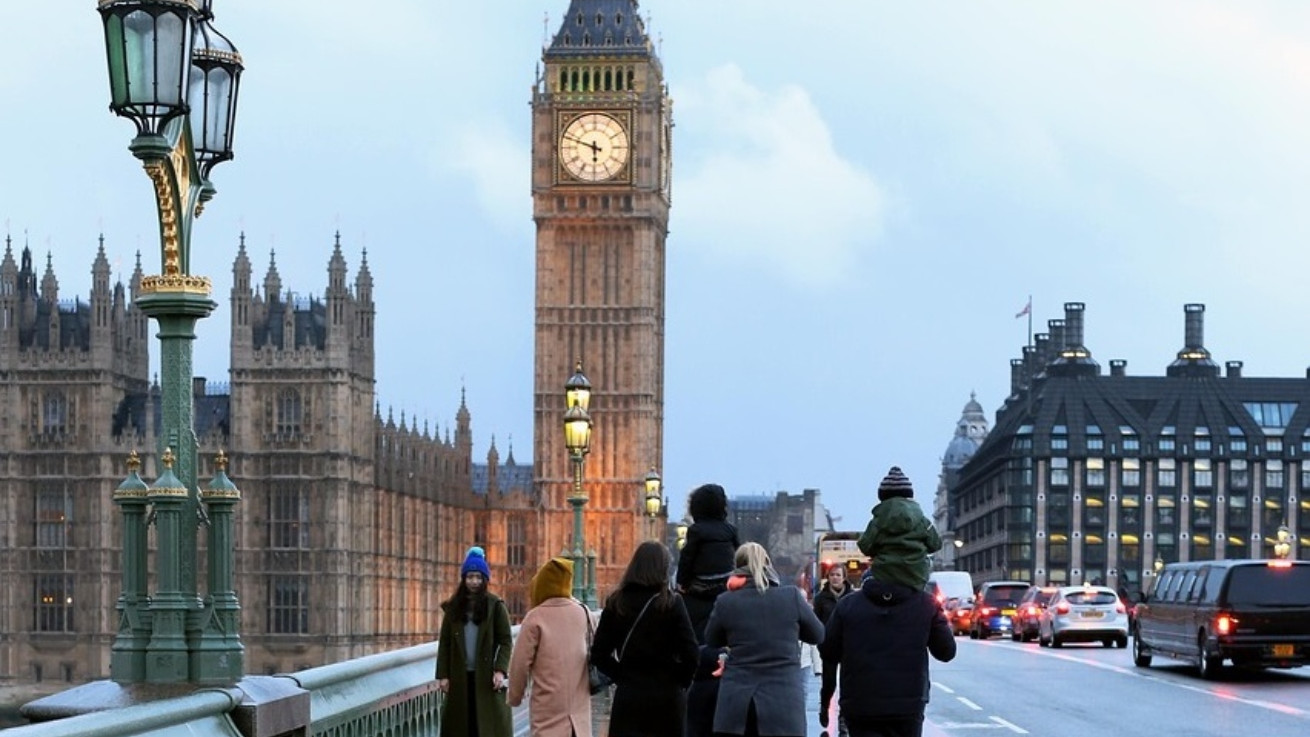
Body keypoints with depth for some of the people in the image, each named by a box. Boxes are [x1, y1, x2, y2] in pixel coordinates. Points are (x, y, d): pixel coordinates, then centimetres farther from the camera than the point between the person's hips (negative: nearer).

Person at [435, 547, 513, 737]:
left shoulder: (495, 606, 1)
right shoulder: (453, 607, 9)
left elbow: (506, 641, -3)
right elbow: (444, 643, 8)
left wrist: (500, 670, -15)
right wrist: (442, 675, 1)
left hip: (487, 677, -3)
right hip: (460, 677, 3)